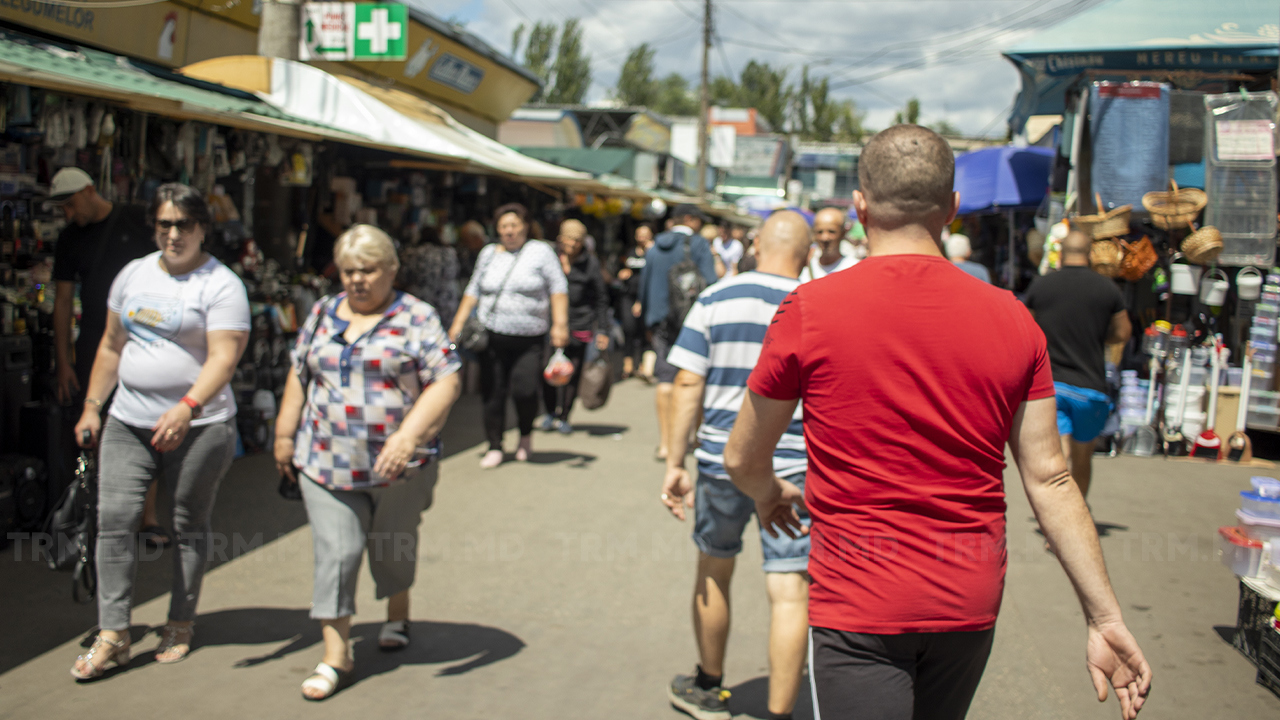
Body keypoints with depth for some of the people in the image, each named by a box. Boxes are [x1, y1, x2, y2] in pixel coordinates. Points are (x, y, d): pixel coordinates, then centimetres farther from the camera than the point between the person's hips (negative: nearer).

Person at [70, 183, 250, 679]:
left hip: (198, 427, -5)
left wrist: (186, 408, -32)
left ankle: (181, 625, 21)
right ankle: (113, 634, 0)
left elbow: (223, 358, -19)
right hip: (128, 423, 5)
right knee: (113, 519, -5)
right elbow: (111, 346, 19)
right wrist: (91, 406, 15)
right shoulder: (133, 275, 12)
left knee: (189, 526, 6)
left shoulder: (221, 285, -8)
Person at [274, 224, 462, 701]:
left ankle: (397, 615, 42)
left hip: (399, 465, -2)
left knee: (393, 547, 15)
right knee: (335, 553, -3)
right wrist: (285, 436, 14)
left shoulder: (418, 318, -5)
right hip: (326, 462, 3)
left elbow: (445, 382, -13)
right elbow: (299, 377, 17)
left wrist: (409, 434, -24)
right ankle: (335, 656, 4)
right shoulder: (323, 314, 9)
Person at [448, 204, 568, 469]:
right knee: (493, 393, 0)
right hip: (493, 337, 3)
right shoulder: (489, 253, 14)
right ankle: (494, 447, 12)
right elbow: (474, 290, 18)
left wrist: (560, 323, -9)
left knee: (524, 390, -13)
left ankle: (526, 432, 17)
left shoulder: (541, 251, 3)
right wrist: (459, 321, 10)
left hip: (529, 339, -3)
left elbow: (558, 288, 0)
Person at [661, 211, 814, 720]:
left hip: (722, 461, 2)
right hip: (793, 469, -2)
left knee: (714, 573, 20)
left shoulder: (715, 300, -1)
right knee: (789, 592, 1)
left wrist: (674, 463, 1)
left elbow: (688, 384, -4)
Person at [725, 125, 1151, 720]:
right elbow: (1049, 479, -2)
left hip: (858, 601, -4)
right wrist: (1105, 616, 4)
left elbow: (742, 459, 1)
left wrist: (769, 495, 25)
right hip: (971, 603, 5)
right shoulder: (1012, 320, -1)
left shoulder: (809, 310, -9)